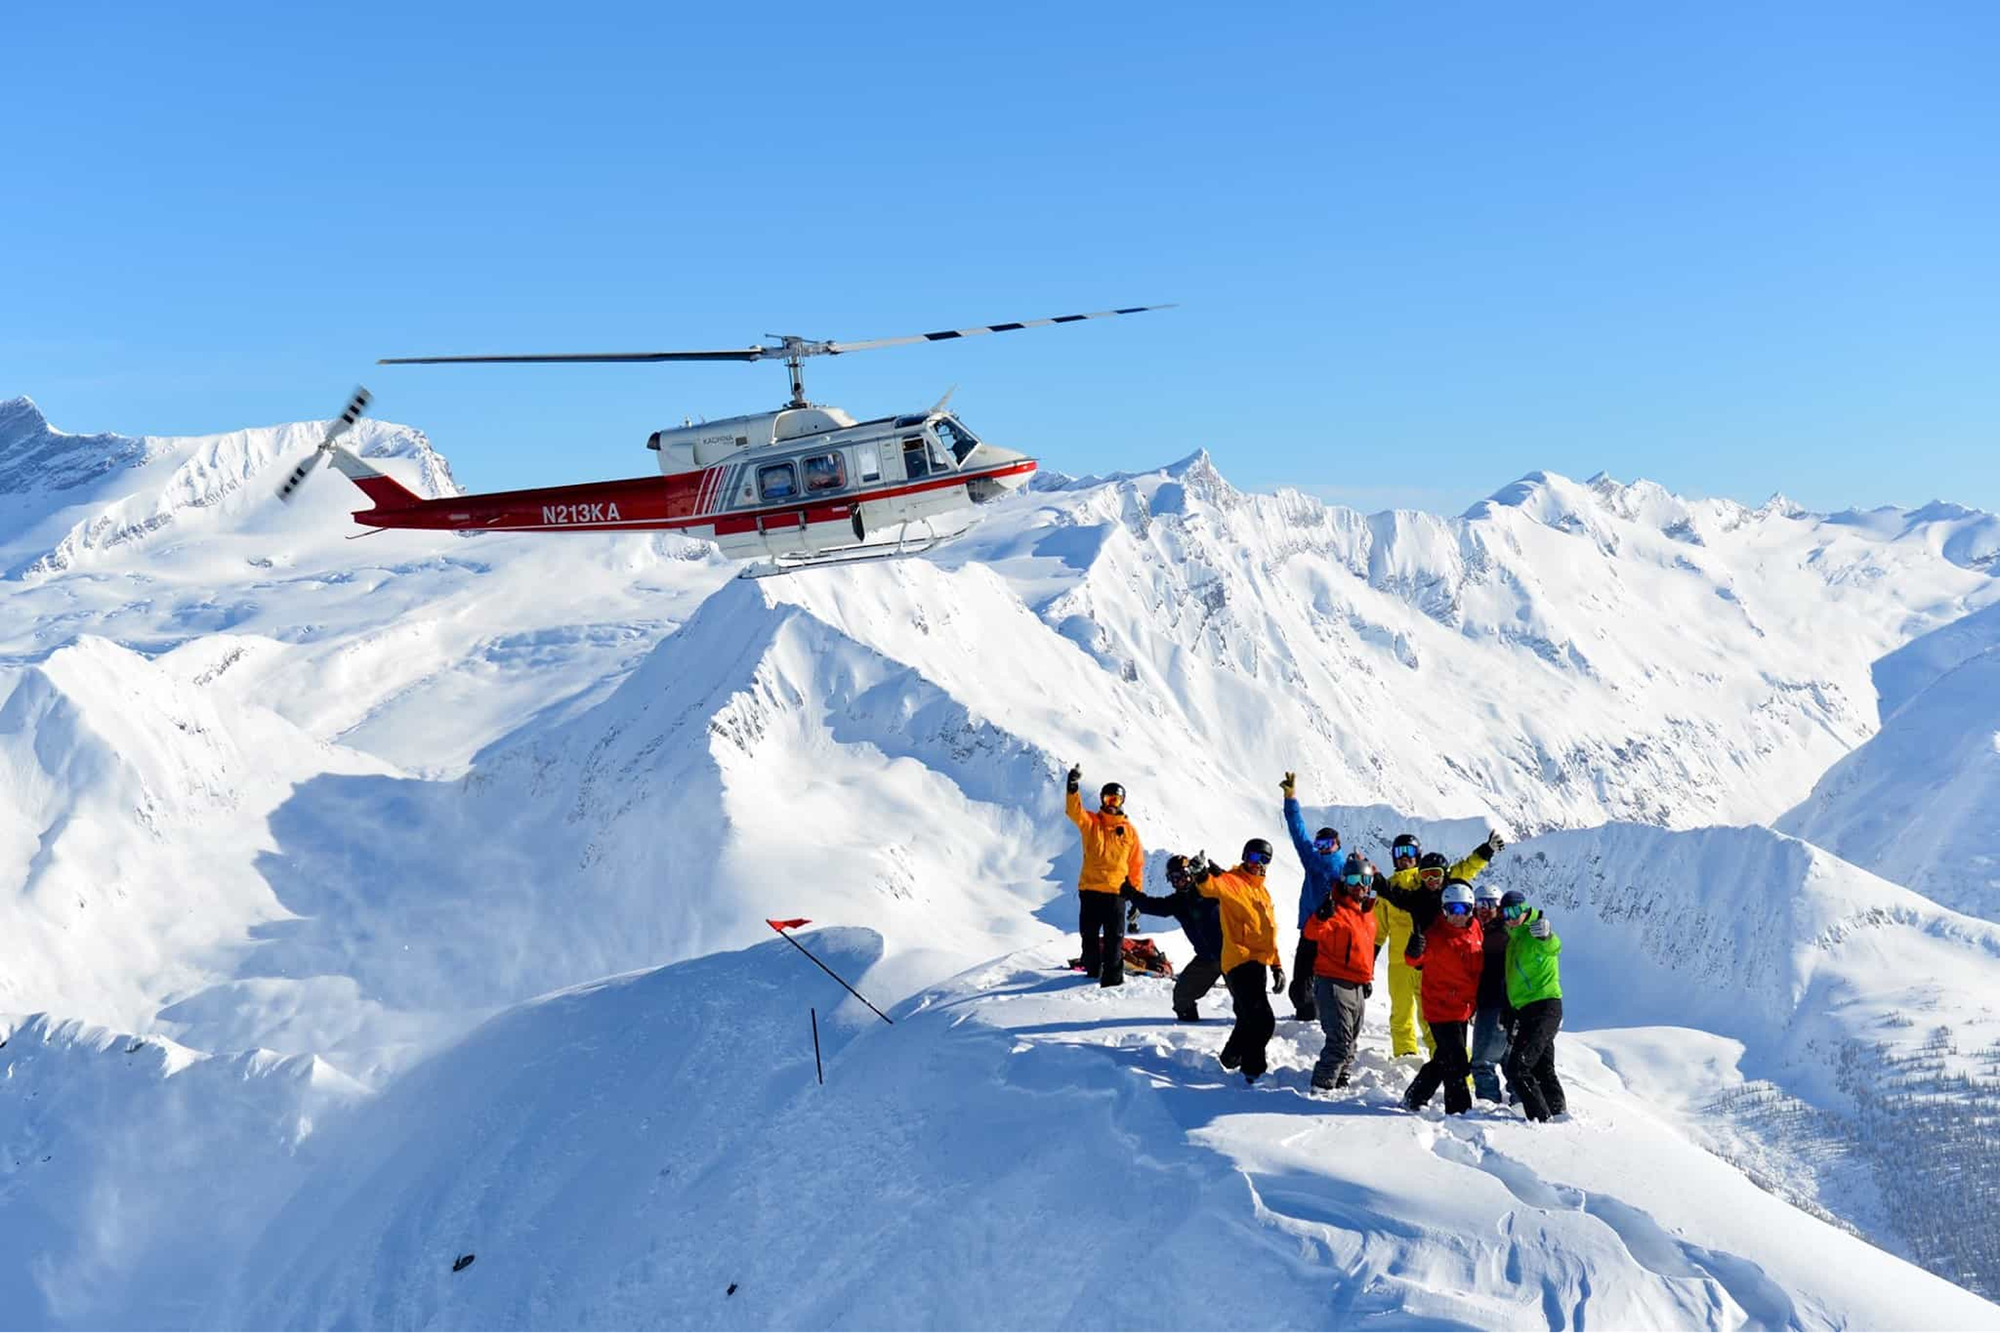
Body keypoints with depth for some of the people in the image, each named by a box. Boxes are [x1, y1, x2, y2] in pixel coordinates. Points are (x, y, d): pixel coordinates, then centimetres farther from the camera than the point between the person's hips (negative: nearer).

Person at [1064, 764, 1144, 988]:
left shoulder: (1129, 831, 6)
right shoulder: (1090, 822, 5)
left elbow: (1137, 865, 9)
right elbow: (1074, 811, -17)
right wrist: (1073, 787, -34)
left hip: (1116, 892, -1)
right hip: (1089, 890, 1)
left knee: (1114, 939, -3)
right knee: (1089, 935, 11)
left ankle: (1113, 978, -1)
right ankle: (1093, 972, 26)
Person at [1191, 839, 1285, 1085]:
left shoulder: (1263, 892, 21)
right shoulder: (1232, 882, -5)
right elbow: (1211, 887, -28)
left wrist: (1277, 967, 22)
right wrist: (1202, 874, -50)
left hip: (1257, 964, 9)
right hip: (1240, 963, -9)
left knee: (1249, 1020, 14)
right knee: (1263, 1020, -14)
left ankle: (1231, 1060, 29)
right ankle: (1253, 1070, 0)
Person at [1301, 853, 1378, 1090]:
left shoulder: (1367, 911, 13)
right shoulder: (1336, 908, -13)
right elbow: (1312, 932, -29)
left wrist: (1368, 978, 27)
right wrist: (1322, 915, -47)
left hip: (1358, 987, 8)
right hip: (1334, 983, -8)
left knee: (1350, 1041, 16)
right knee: (1340, 1041, -14)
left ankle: (1340, 1083, 28)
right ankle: (1322, 1086, -8)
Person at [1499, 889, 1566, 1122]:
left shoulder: (1534, 933, -11)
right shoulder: (1515, 937, 18)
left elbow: (1553, 948, -35)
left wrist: (1546, 936, -57)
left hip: (1543, 1008, -10)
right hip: (1529, 1010, 10)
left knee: (1517, 1067, -17)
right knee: (1543, 1069, 18)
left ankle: (1540, 1118, -17)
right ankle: (1558, 1112, 27)